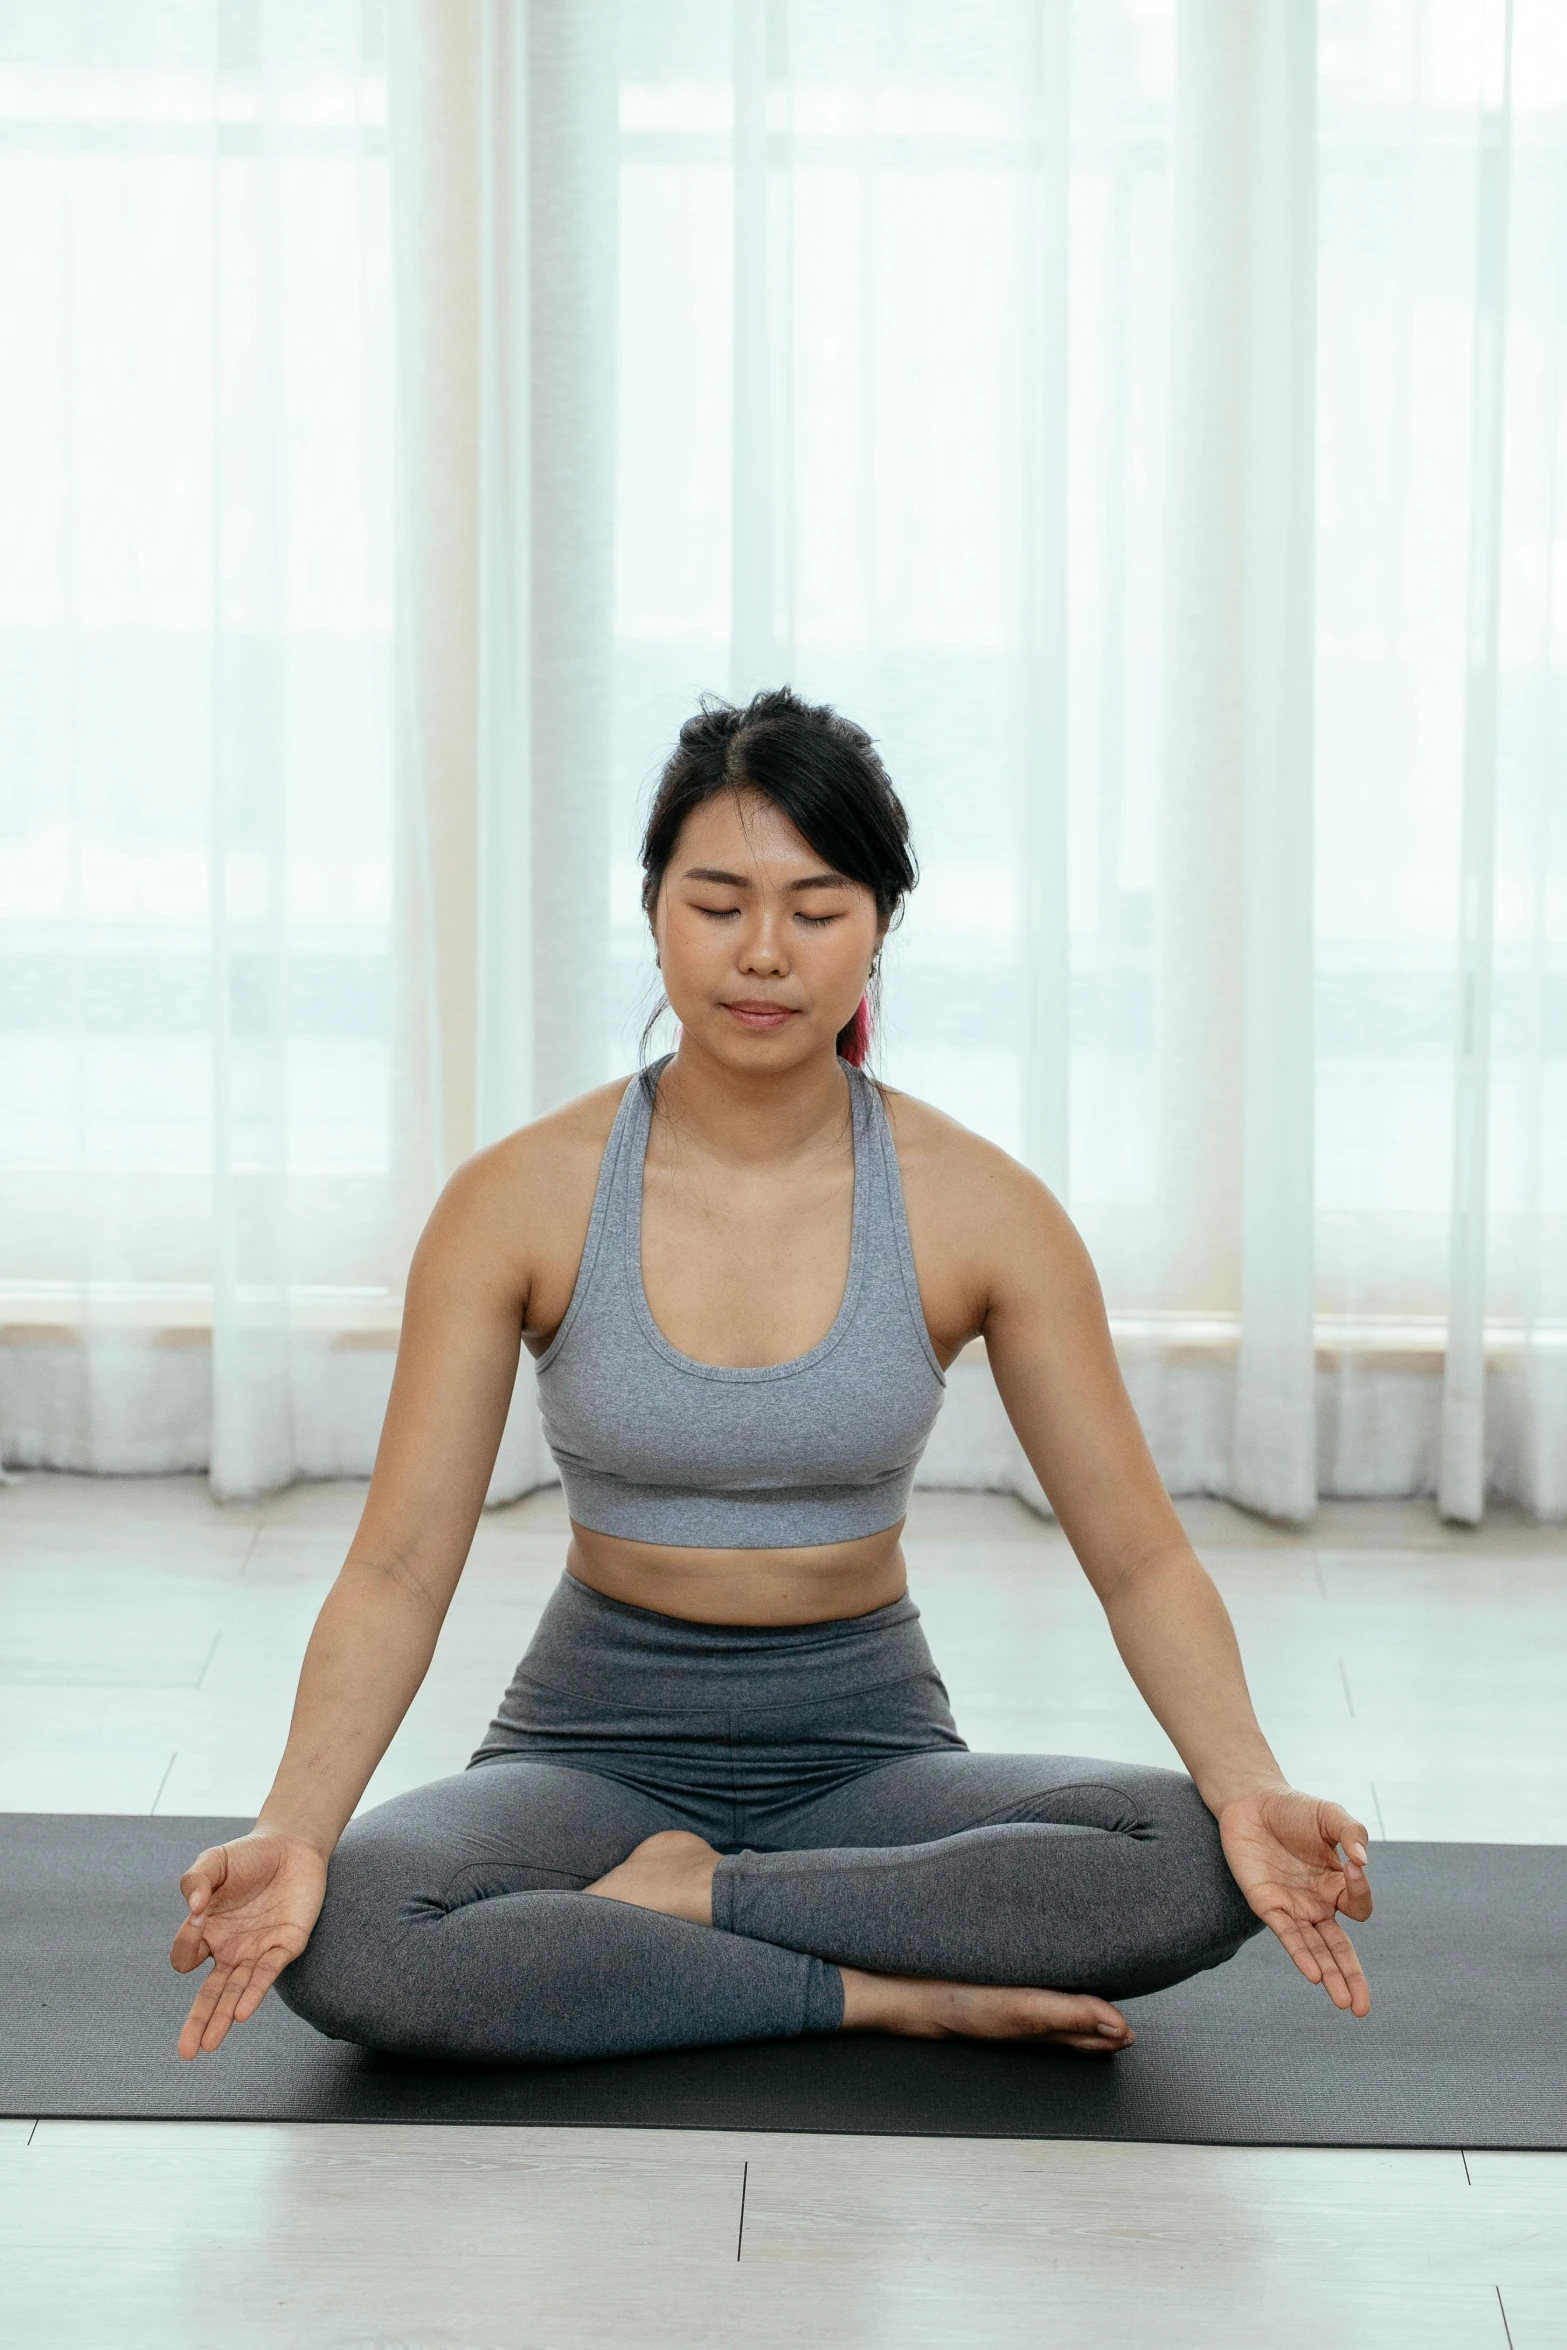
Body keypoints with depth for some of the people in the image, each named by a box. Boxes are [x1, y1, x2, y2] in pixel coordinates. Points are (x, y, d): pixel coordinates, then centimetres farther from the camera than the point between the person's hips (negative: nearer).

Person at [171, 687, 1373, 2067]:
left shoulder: (979, 1211, -7)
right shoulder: (523, 1202, -8)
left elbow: (1139, 1555, -6)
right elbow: (399, 1567, -10)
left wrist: (1251, 1789, -25)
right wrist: (294, 1827, -28)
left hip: (868, 1747, 1)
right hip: (598, 1743, -1)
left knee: (1201, 1867, -29)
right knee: (338, 1938, -34)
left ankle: (682, 1897, -17)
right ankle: (887, 1994, -21)